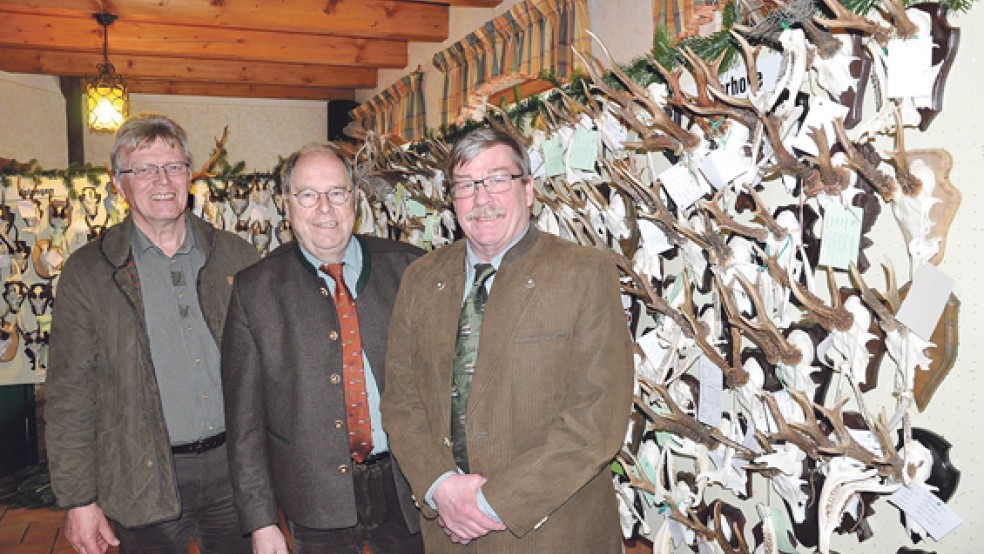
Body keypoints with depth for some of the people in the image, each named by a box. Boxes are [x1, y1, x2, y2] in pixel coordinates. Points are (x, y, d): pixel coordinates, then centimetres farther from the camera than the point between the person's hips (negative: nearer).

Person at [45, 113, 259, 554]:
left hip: (236, 468, 2)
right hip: (146, 481, -1)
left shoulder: (236, 257, 3)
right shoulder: (87, 272, -3)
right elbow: (68, 397, -2)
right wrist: (78, 499, -5)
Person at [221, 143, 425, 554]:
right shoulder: (255, 289, -3)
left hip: (409, 488, 1)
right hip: (317, 501, 0)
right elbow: (244, 415, -1)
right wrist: (261, 520, -3)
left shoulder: (408, 268, -2)